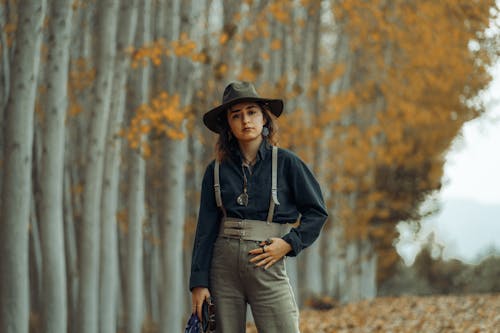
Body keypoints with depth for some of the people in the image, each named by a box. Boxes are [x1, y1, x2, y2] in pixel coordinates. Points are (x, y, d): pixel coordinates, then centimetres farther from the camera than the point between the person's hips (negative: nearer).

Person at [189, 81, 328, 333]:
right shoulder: (216, 170, 7)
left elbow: (316, 212, 7)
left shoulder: (286, 163, 1)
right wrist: (199, 282, 1)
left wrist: (289, 243, -7)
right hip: (223, 266, 2)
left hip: (267, 267, -2)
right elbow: (206, 230, 7)